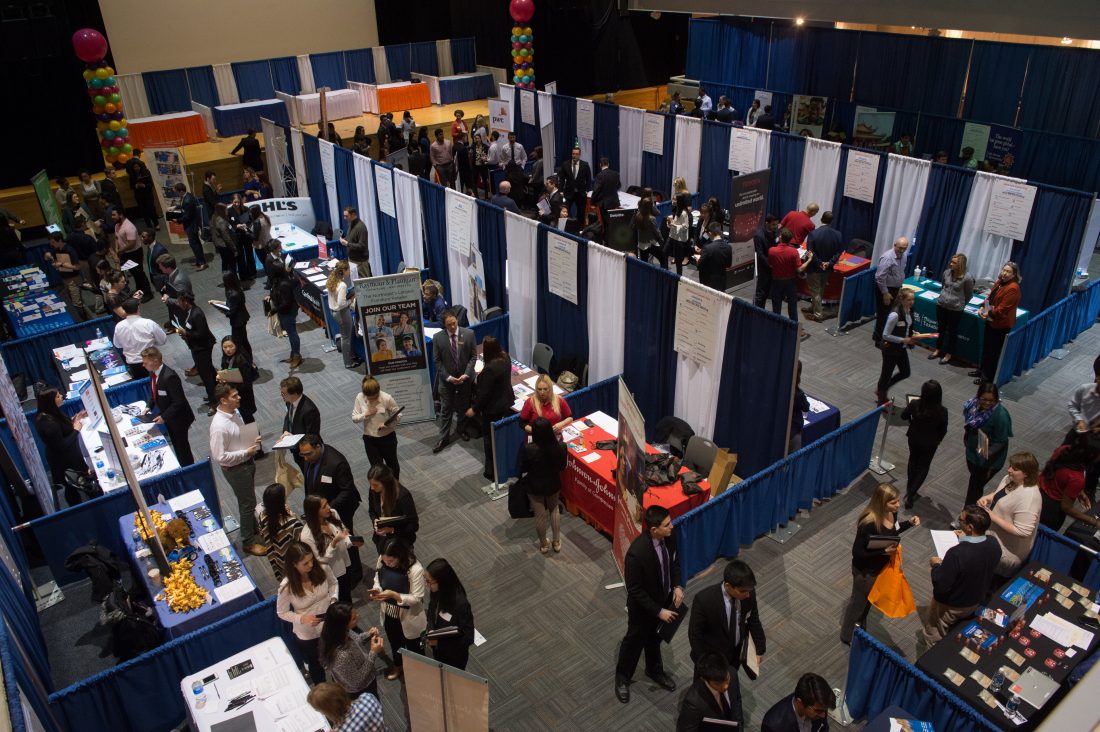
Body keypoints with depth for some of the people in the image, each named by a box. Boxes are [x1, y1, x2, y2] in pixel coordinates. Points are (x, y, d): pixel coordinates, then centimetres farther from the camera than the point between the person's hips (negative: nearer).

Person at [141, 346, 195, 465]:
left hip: (178, 418, -8)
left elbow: (179, 402, -28)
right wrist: (149, 406, -1)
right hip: (167, 416, 8)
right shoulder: (152, 373, -6)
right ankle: (187, 460, 43)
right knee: (176, 443, 24)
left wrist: (164, 417, -24)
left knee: (181, 446, 8)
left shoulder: (169, 377, -33)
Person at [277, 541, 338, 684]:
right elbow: (282, 613, -14)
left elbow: (333, 583, 0)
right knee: (316, 665, 24)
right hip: (307, 634, -2)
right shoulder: (287, 586, -30)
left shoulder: (322, 569, -23)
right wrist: (302, 619, -29)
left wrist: (333, 599, -18)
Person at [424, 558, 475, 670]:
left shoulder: (460, 604, -34)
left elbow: (468, 638, -26)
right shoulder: (435, 593, -15)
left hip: (455, 657, -6)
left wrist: (439, 641, -29)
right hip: (437, 651, 6)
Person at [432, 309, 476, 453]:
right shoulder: (437, 338, -12)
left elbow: (473, 356, -5)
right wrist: (448, 377, -14)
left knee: (463, 406, 19)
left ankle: (462, 429, 42)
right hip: (446, 379, -1)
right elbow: (437, 361, -7)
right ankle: (444, 438, 16)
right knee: (445, 409, 6)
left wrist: (466, 374, -15)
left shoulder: (469, 334, -11)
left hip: (464, 377, 1)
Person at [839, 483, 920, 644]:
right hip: (865, 570, -7)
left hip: (881, 566, 7)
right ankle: (848, 636, 41)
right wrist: (883, 551, -35)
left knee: (869, 600, 29)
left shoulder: (892, 513, -15)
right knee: (858, 603, 17)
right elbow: (857, 552, -29)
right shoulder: (869, 523, -37)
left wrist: (909, 523, -8)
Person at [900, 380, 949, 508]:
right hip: (930, 442, -2)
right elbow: (943, 430, -12)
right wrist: (938, 440, 8)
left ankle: (910, 489, 40)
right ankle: (911, 493, 7)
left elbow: (904, 416, -5)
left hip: (914, 438, 2)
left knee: (913, 461, 26)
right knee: (924, 466, 16)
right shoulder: (942, 411, -27)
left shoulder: (914, 404, -24)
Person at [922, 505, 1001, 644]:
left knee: (934, 639, 22)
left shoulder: (956, 553, -41)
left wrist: (936, 565, -15)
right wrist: (965, 540, 9)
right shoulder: (994, 545, -20)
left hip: (951, 607, -6)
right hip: (977, 601, 6)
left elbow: (940, 587, -31)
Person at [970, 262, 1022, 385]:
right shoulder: (999, 282, 6)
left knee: (994, 351, 1)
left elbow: (1003, 308, -24)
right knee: (986, 347, 21)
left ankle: (988, 376, 11)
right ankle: (982, 369, 36)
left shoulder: (1013, 288, -22)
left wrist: (989, 314, -17)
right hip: (991, 321, 9)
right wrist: (982, 307, -2)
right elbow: (990, 297, 14)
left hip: (1001, 324, -9)